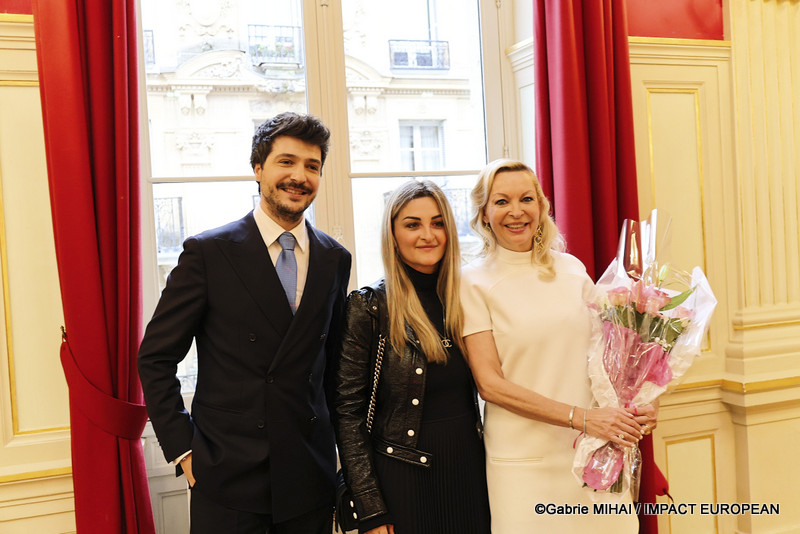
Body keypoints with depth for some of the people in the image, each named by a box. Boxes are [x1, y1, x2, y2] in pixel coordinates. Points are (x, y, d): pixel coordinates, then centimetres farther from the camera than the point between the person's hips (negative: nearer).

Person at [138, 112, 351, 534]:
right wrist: (181, 448, -7)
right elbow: (155, 357, -4)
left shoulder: (335, 259, 4)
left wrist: (326, 438, 7)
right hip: (226, 479, -3)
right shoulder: (207, 252, -7)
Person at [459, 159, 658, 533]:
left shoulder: (571, 268, 6)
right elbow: (490, 383, -11)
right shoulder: (473, 282, -7)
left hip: (595, 450, 4)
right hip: (523, 459, -3)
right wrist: (581, 418, -17)